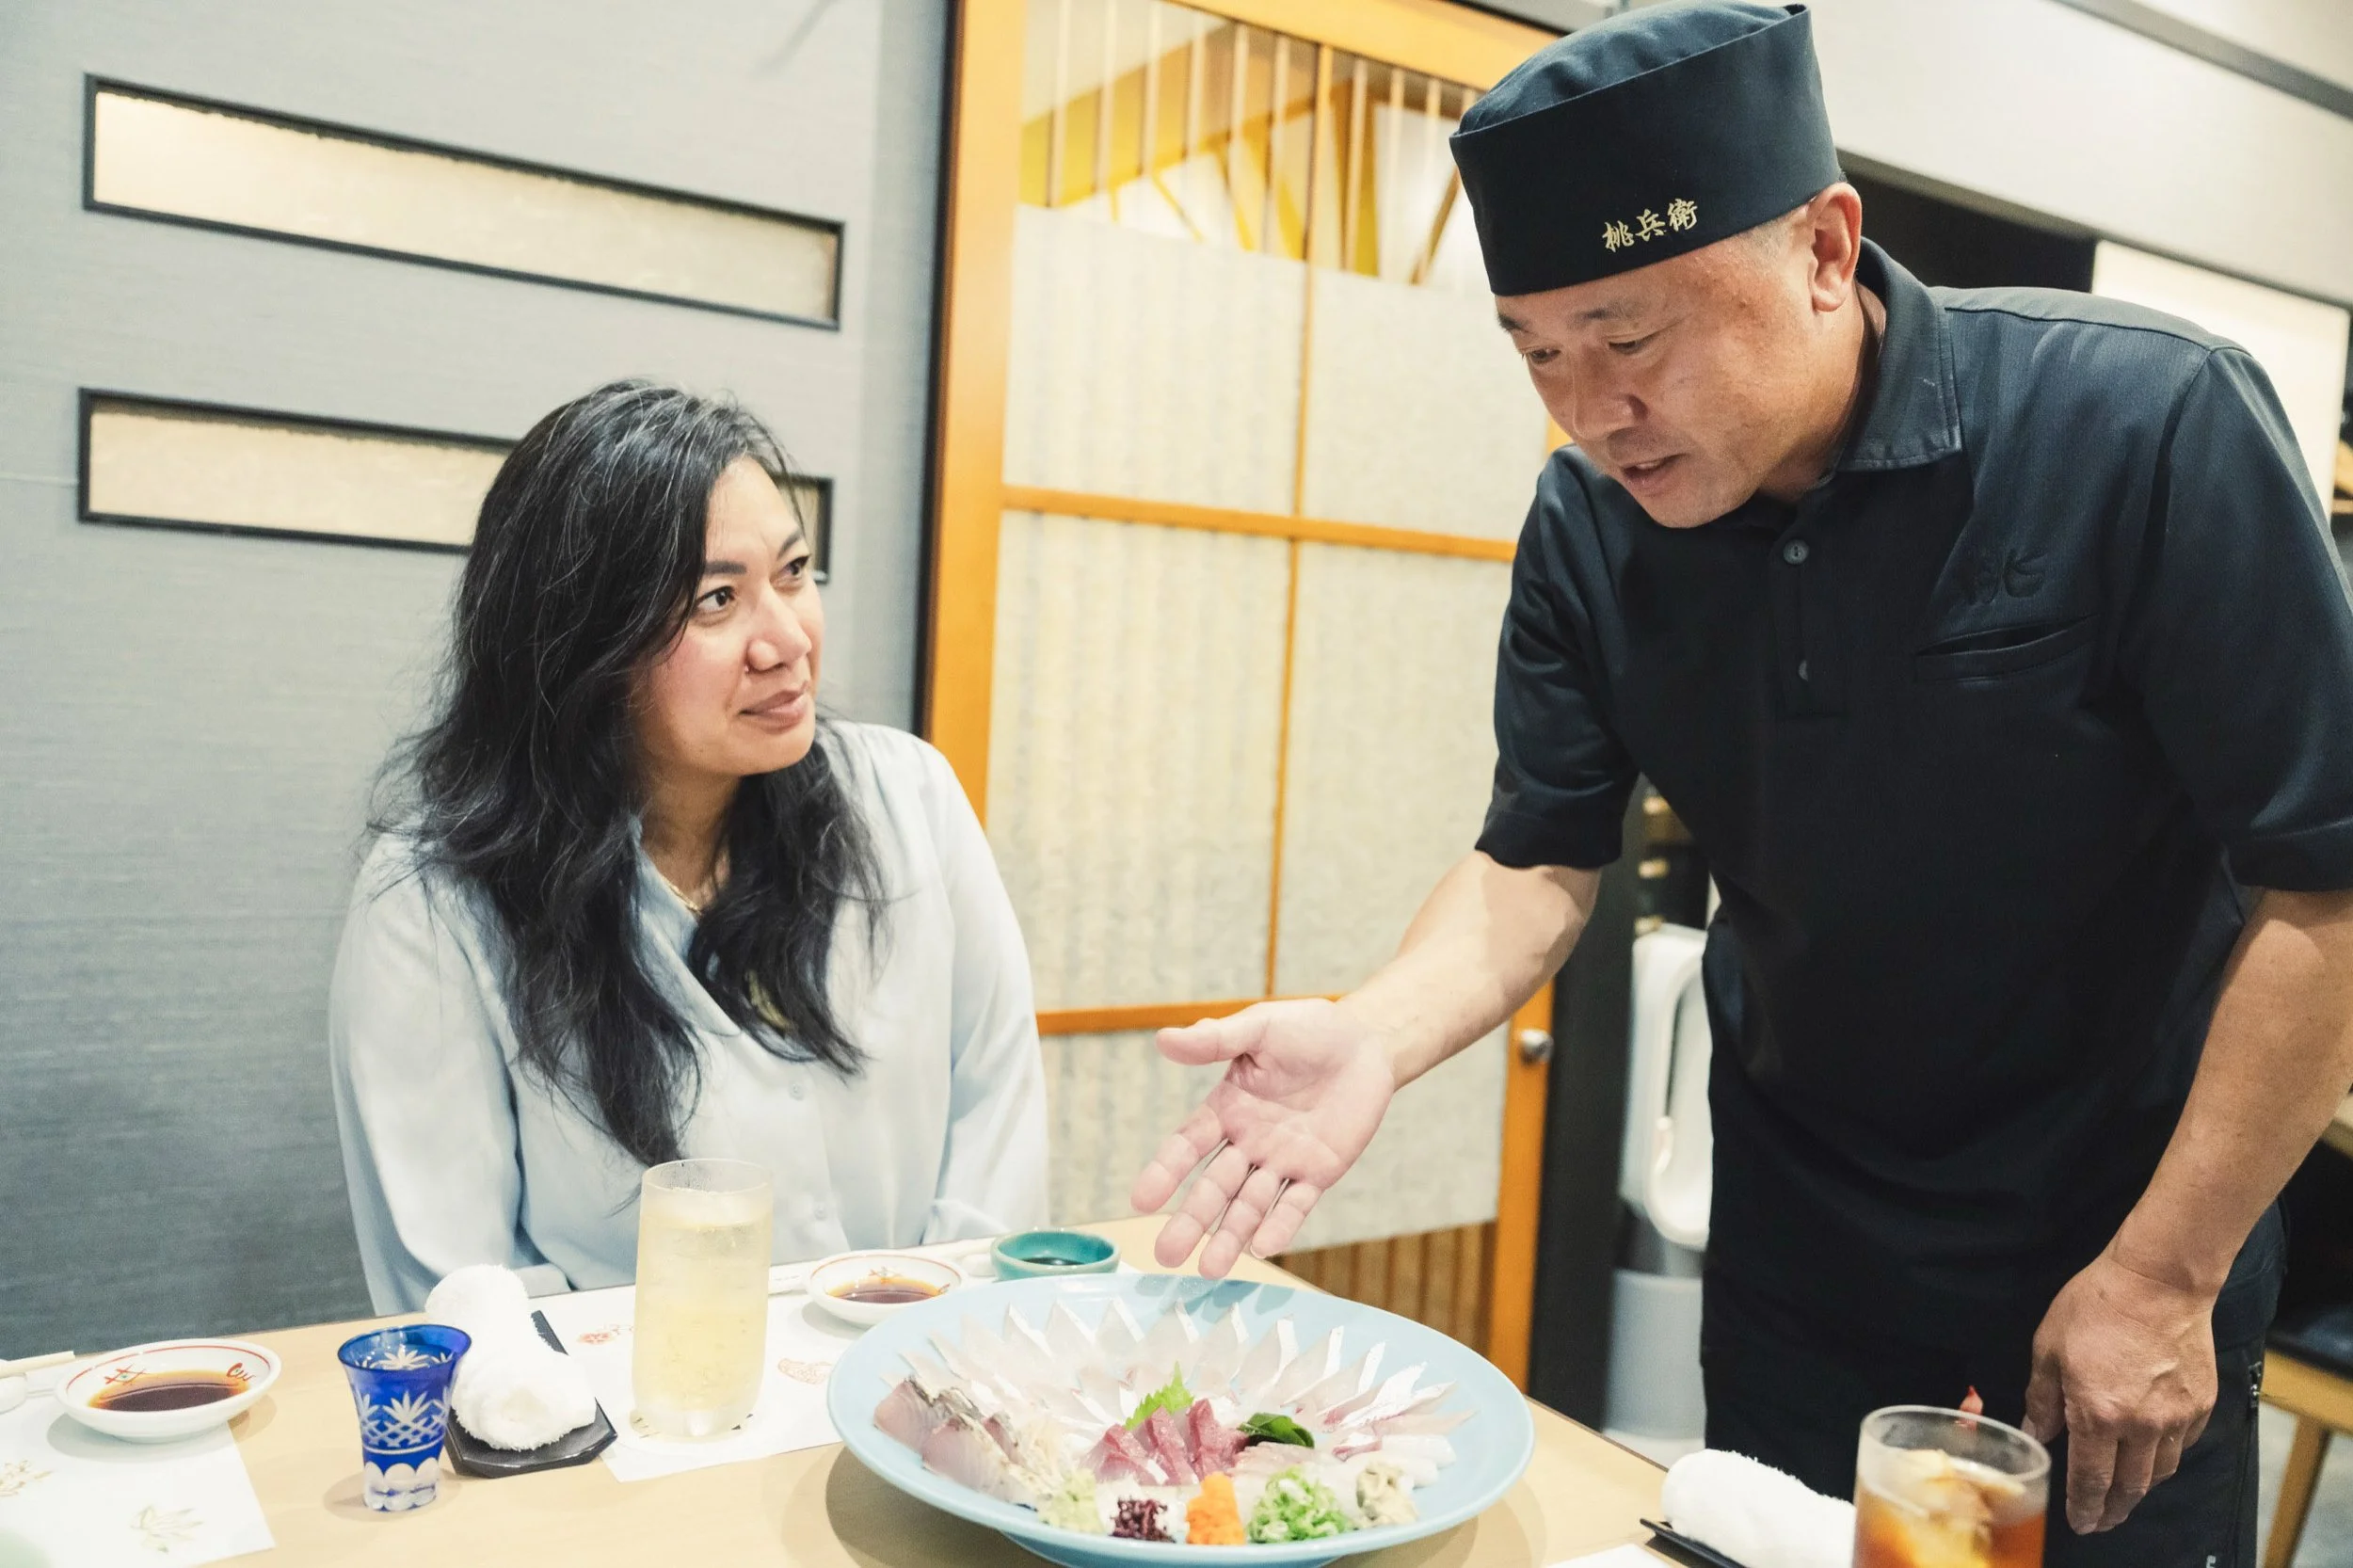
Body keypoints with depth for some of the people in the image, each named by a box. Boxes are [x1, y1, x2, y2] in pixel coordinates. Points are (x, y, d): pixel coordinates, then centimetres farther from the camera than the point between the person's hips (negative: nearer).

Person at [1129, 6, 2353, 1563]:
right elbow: (1542, 859, -9)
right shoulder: (1590, 523, -12)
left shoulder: (2154, 425, -23)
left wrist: (2165, 1275, -17)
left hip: (2122, 1222, -3)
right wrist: (1377, 1033, -29)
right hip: (1796, 1231, 3)